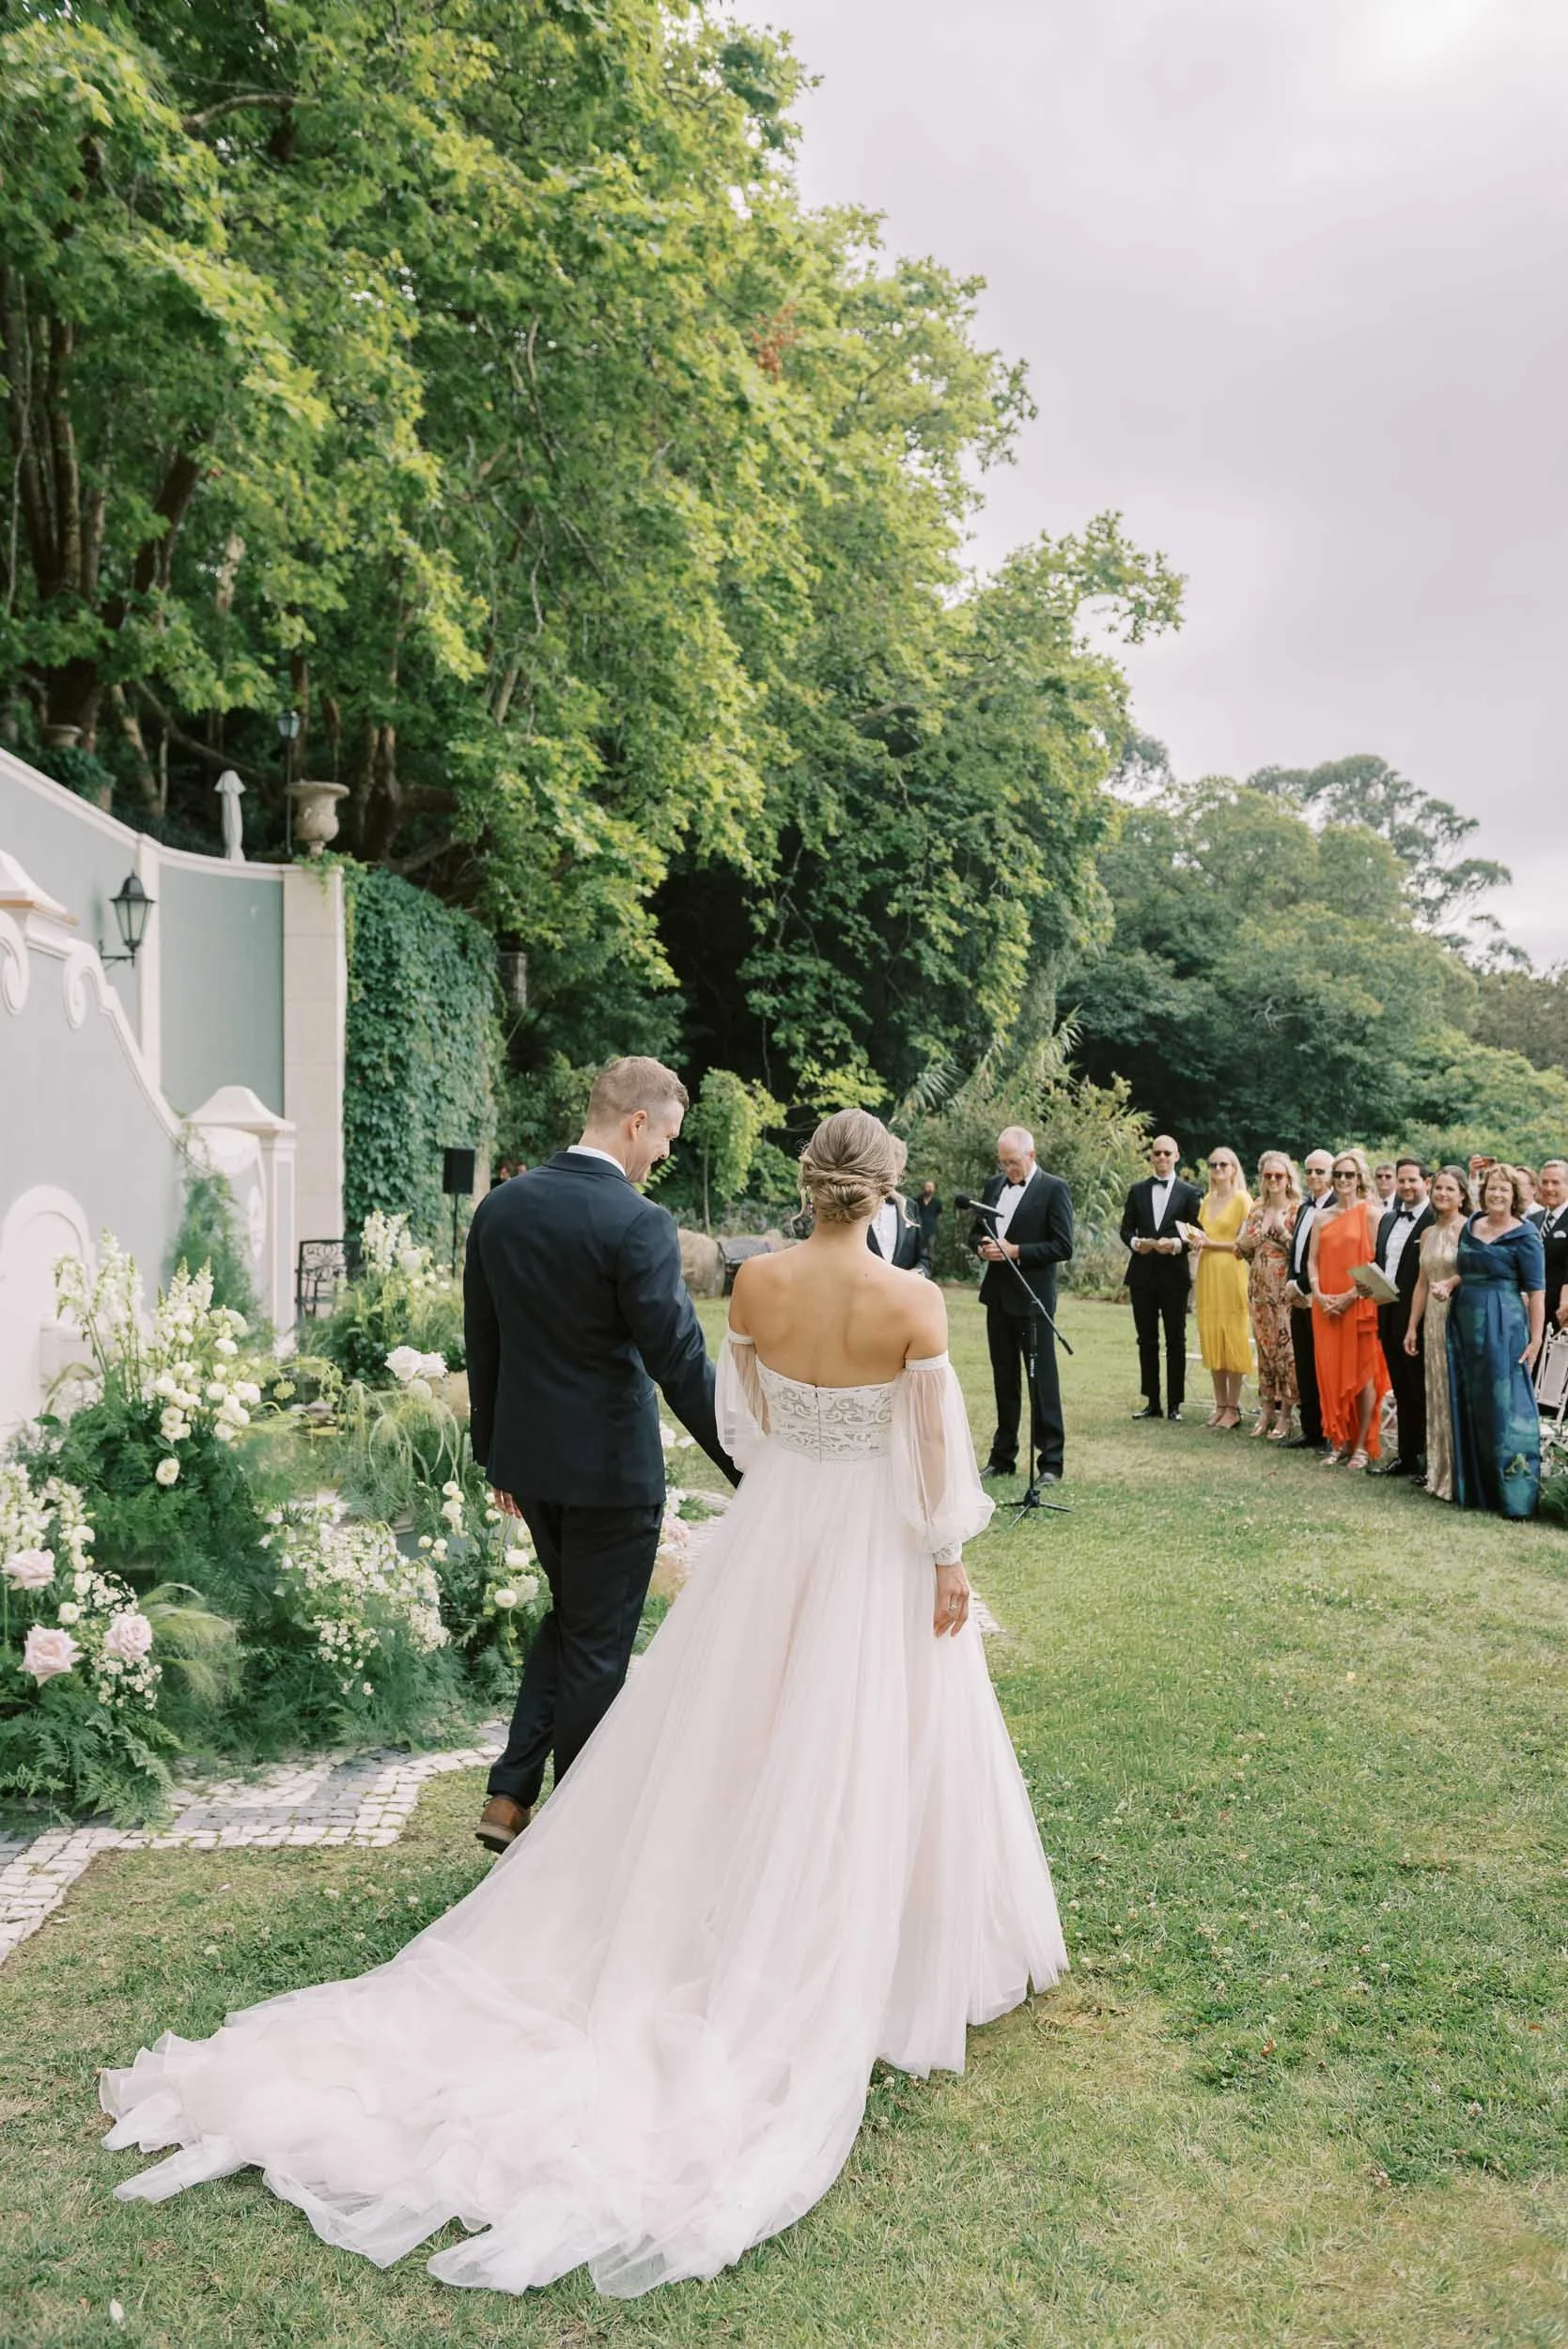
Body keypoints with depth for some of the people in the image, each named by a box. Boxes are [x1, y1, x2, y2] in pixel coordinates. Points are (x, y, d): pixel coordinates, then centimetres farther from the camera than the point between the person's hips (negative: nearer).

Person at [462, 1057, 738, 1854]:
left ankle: (510, 1796, 22)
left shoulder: (501, 1206, 1)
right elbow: (680, 1363, -21)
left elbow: (482, 1343, 8)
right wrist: (746, 1465, -13)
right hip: (610, 1466, -6)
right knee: (597, 1645, 10)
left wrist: (493, 1452, 18)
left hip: (528, 1456, 7)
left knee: (567, 1616, 25)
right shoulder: (638, 1224, -20)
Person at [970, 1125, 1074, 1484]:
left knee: (1042, 1378, -1)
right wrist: (982, 1247, -4)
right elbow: (976, 1232, 18)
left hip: (1032, 1298, -6)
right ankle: (1002, 1456, 21)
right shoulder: (994, 1185, 10)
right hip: (997, 1295, 6)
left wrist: (1016, 1251, -19)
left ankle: (1051, 1460, 6)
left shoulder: (1054, 1189, -9)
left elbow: (1063, 1247, -14)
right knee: (1004, 1378, 13)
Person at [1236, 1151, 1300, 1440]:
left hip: (1285, 1289, -5)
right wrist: (1259, 1231, -4)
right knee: (1264, 1346, 9)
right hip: (1259, 1288, 5)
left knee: (1286, 1348, -5)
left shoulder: (1298, 1210, -4)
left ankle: (1285, 1414, 3)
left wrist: (1282, 1232, -17)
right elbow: (1240, 1248, 10)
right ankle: (1266, 1409, 16)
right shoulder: (1256, 1210, 12)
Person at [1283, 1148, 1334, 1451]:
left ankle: (1326, 1434, 7)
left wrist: (1300, 1286, -12)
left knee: (1322, 1368, -2)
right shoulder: (1304, 1208, 16)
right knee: (1304, 1368, 11)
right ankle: (1310, 1430, 18)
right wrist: (1292, 1286, 4)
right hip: (1300, 1299, 8)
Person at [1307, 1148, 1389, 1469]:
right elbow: (1312, 1261, 8)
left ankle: (1362, 1445, 6)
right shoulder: (1321, 1216, 11)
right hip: (1326, 1306, 4)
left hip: (1359, 1303, -4)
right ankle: (1339, 1441, 13)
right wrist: (1318, 1294, -7)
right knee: (1331, 1371, 5)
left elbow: (1375, 1262, -7)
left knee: (1363, 1371, 0)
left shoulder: (1369, 1214, -2)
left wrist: (1351, 1295, -15)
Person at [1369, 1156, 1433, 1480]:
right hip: (1390, 1317, 8)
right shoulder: (1388, 1220, 15)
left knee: (1422, 1392, 1)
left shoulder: (1436, 1222, -11)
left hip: (1417, 1319, -8)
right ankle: (1406, 1456, 23)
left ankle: (1428, 1461, 9)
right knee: (1401, 1392, 15)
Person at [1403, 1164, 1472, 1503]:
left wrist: (1451, 1283, -31)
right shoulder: (1428, 1234, 14)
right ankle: (1440, 1473, 16)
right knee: (1437, 1395, 9)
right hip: (1433, 1319, 7)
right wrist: (1412, 1327, 14)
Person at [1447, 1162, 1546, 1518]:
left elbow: (1536, 1291, -9)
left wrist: (1535, 1341, -14)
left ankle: (1516, 1495, 0)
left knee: (1505, 1406, -5)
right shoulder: (1470, 1226, 11)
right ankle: (1475, 1487, 19)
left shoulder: (1524, 1235, -6)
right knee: (1469, 1405, 10)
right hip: (1466, 1324, 6)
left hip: (1504, 1327, -6)